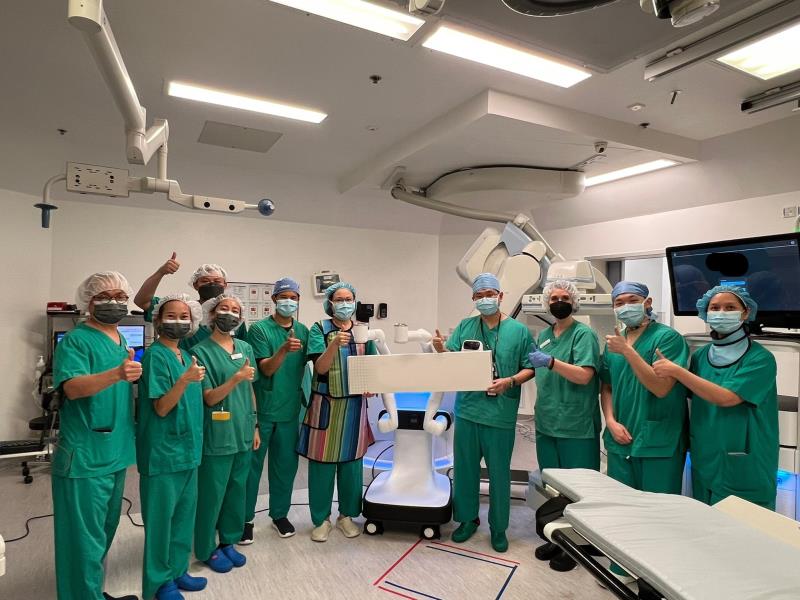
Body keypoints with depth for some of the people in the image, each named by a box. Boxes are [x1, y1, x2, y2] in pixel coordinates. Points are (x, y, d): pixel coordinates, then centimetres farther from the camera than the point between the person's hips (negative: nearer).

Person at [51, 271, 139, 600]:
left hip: (115, 452, 8)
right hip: (85, 456, -8)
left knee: (104, 531, 22)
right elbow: (73, 387, -28)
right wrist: (116, 374, -42)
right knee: (86, 537, 1)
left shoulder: (121, 340, 11)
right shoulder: (76, 340, -12)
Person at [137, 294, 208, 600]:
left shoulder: (187, 356, 8)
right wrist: (184, 380, -31)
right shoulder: (155, 355, -15)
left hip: (187, 448, 8)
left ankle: (178, 570, 32)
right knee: (161, 517, 6)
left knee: (184, 513, 17)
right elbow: (161, 408, -20)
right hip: (163, 451, -8)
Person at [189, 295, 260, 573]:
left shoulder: (246, 348, 6)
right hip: (217, 435, -5)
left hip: (243, 433, 5)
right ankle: (207, 549, 27)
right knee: (212, 494, 8)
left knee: (237, 491, 16)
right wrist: (237, 377, -28)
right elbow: (209, 398, -14)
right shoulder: (201, 351, -10)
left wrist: (255, 426, 12)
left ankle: (228, 541, 33)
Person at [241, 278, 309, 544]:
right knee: (252, 464, 7)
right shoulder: (259, 329, -9)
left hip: (290, 409, 4)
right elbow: (266, 369, -15)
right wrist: (283, 349, -33)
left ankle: (280, 514, 30)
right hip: (261, 408, -4)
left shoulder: (303, 331, 4)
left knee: (285, 463, 13)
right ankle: (246, 518, 23)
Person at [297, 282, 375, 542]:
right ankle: (321, 519, 22)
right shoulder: (319, 329, -4)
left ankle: (347, 515, 28)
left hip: (355, 404, 3)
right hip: (326, 403, -3)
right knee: (322, 461, 5)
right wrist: (334, 344, -30)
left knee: (351, 460, 11)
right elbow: (320, 368, -14)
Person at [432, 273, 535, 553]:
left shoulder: (519, 330, -2)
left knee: (499, 474, 12)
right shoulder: (465, 327, 5)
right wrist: (441, 349, -22)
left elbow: (530, 368, 0)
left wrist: (509, 382, -17)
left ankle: (498, 527, 31)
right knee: (464, 469, 14)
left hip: (501, 415, -2)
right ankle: (468, 519, 35)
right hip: (467, 410, 3)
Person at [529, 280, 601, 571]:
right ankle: (558, 539, 33)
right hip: (547, 424, 7)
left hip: (576, 426, -6)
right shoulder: (544, 335, 11)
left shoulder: (583, 334, -9)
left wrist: (551, 361, -30)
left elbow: (584, 375, -21)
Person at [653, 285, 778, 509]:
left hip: (743, 467, -5)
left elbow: (726, 397, -24)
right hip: (704, 462, 5)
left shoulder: (760, 358, -12)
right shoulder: (700, 356, 3)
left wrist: (677, 371, -23)